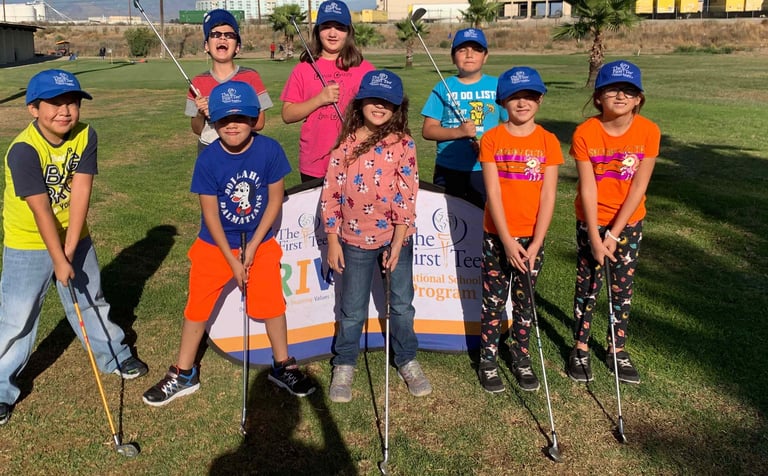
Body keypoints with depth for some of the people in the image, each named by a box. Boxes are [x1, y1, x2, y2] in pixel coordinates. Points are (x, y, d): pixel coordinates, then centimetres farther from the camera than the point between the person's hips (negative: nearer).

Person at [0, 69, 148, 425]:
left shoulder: (86, 136, -12)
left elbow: (80, 193, -16)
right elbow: (42, 210, -24)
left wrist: (69, 249, -19)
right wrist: (58, 260, -22)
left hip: (74, 238, 4)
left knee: (92, 303, 20)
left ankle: (113, 356, 41)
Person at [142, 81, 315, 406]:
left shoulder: (270, 150, -15)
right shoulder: (208, 160, -17)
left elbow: (275, 199, -9)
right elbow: (210, 213, -13)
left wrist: (253, 246, -12)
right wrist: (232, 260, -13)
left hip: (261, 242, 1)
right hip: (215, 244, 0)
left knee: (271, 302, 6)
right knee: (198, 305, 6)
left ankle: (282, 367, 28)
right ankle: (183, 375, 23)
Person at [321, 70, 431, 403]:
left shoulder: (402, 144, -8)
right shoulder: (345, 144, -4)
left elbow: (406, 197, -10)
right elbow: (331, 194, -1)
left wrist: (397, 244, -12)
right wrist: (333, 242, -2)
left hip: (397, 238, 0)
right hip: (355, 240, 1)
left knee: (402, 305, 13)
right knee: (352, 310, 11)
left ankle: (407, 362, 33)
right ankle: (344, 366, 30)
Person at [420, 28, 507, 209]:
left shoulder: (497, 86, 5)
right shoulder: (443, 88, 4)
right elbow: (427, 130, -1)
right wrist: (458, 132, -17)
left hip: (485, 170, 0)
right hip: (448, 171, 1)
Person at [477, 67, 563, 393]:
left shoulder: (548, 142, -2)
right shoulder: (492, 139, -5)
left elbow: (548, 196, -6)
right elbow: (493, 192, -10)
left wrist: (535, 244, -13)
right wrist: (507, 241, -16)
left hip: (532, 237, 1)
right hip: (497, 237, -1)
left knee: (524, 302, 14)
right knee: (493, 302, 8)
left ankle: (521, 359, 30)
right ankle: (488, 361, 22)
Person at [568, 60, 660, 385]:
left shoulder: (648, 132, -12)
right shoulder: (585, 133, -15)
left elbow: (638, 187, -13)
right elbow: (588, 188, -15)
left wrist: (614, 234, -16)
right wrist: (595, 238, -18)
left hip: (629, 222, 1)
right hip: (591, 222, -1)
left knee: (623, 288, 10)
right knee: (588, 286, 6)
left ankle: (618, 350, 26)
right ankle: (581, 349, 22)